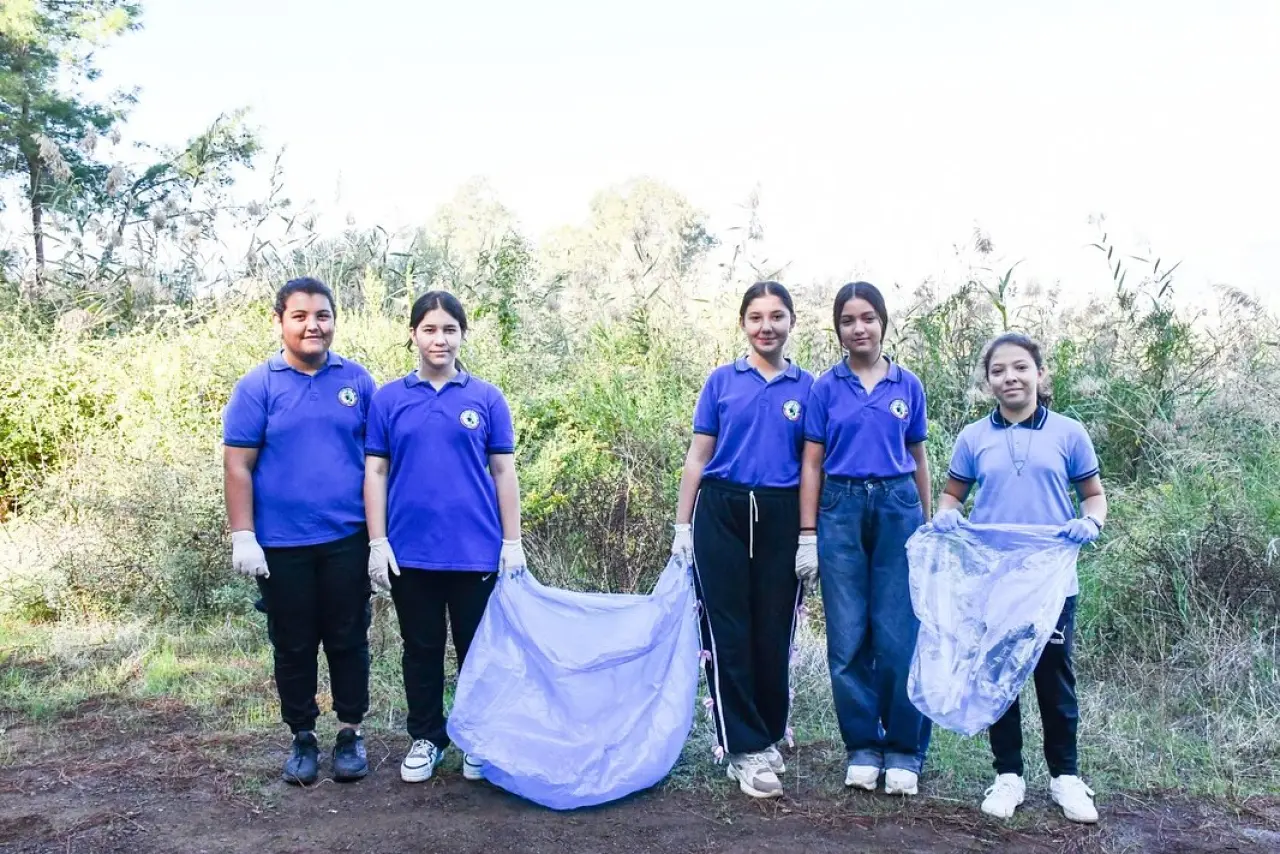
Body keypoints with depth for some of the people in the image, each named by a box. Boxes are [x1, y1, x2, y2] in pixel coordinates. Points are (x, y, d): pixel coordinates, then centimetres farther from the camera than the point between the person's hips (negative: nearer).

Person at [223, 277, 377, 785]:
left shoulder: (357, 380, 3)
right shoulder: (258, 386, -2)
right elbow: (238, 466, -3)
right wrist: (243, 538, -9)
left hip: (348, 539, 1)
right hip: (281, 544, -1)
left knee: (348, 640, 10)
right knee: (293, 646, 12)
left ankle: (350, 732, 26)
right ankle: (303, 737, 28)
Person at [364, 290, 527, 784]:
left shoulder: (487, 398, 2)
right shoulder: (389, 399, 4)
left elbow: (503, 472, 2)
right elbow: (375, 472, 3)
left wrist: (512, 543, -3)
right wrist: (377, 544, -4)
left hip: (476, 552, 0)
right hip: (410, 553, 1)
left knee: (477, 650, 11)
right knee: (421, 650, 13)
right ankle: (426, 739, 30)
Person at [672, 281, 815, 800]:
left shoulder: (807, 387, 7)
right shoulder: (721, 381, 5)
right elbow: (698, 457, 5)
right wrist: (683, 526, 1)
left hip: (780, 517, 1)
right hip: (722, 513, 0)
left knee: (774, 633, 8)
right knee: (728, 633, 0)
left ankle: (769, 738, 26)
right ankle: (745, 749, 9)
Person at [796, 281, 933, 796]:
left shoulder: (907, 385, 7)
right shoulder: (826, 387, 4)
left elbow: (918, 459, 13)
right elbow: (811, 463, 3)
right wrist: (808, 535, -2)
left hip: (897, 507, 0)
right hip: (841, 510, 0)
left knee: (899, 636, 0)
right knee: (848, 637, 4)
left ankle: (904, 750, 15)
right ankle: (862, 747, 18)